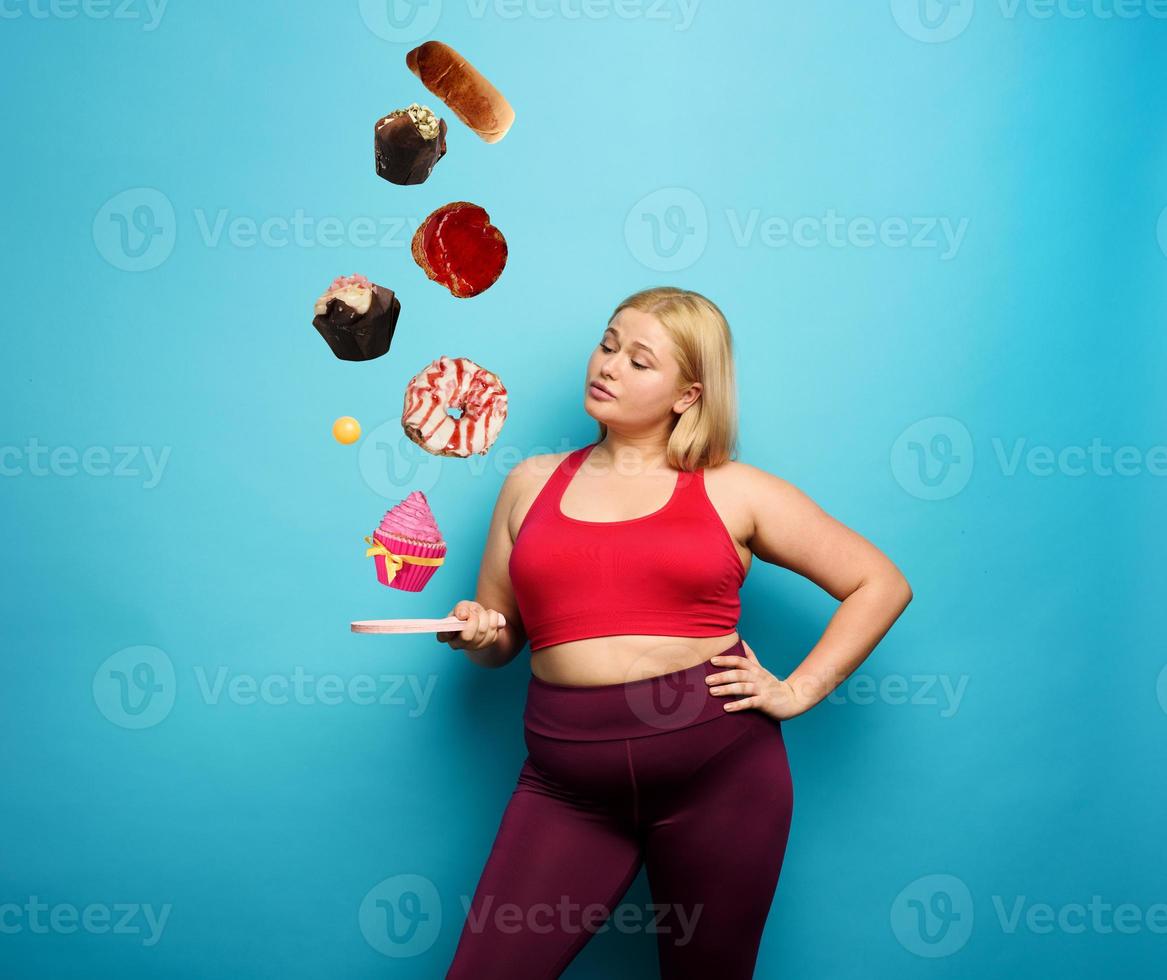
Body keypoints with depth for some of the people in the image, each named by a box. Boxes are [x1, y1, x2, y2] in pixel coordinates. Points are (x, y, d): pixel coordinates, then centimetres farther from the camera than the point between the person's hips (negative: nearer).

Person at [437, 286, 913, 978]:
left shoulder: (733, 492, 3)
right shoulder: (533, 484, 11)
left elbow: (882, 584, 6)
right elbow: (500, 639, 17)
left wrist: (799, 690, -1)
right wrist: (476, 634, -6)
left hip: (718, 767, -1)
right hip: (570, 783, 2)